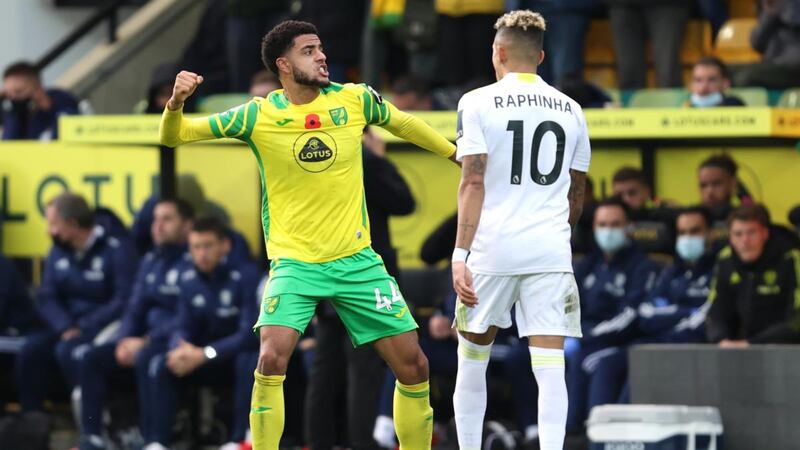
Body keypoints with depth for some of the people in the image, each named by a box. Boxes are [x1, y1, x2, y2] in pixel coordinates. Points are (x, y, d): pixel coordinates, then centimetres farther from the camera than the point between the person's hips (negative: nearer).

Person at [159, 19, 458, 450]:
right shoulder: (258, 116, -7)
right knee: (272, 358, -24)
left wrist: (458, 153, 28)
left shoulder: (355, 100, -1)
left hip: (357, 260, 3)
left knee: (413, 366, 1)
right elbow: (173, 136, -5)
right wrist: (176, 102, -26)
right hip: (295, 263, -3)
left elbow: (403, 123, 19)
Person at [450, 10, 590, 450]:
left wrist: (460, 254, -12)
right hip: (551, 249, 2)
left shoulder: (478, 103, -1)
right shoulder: (569, 109, 11)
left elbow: (473, 182, -10)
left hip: (493, 248, -2)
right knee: (550, 365, -3)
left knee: (473, 356, 14)